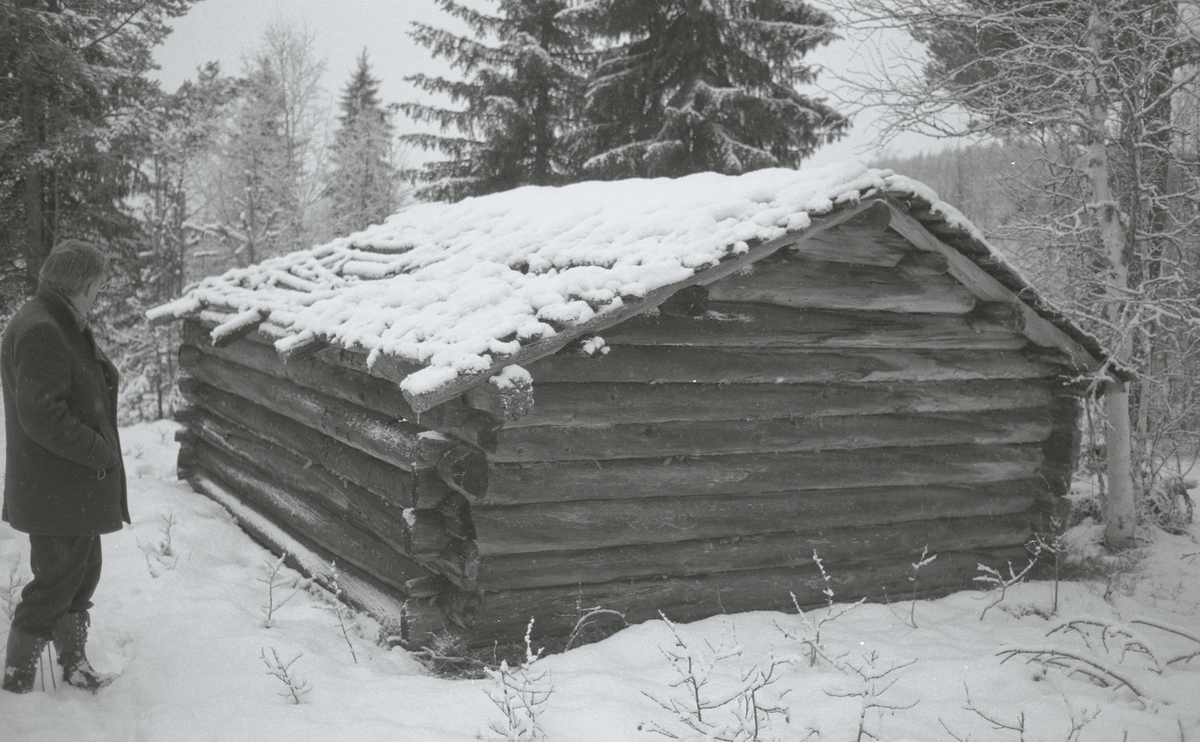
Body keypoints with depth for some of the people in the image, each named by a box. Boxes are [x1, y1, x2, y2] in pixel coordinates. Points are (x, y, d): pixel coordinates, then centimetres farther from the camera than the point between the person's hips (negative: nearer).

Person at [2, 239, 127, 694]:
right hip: (56, 491, -10)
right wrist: (101, 451, -20)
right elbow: (41, 416, -27)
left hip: (78, 487, 10)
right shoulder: (40, 331, -22)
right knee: (56, 583, 0)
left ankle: (75, 666, 34)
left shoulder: (63, 327, 13)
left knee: (82, 574, 20)